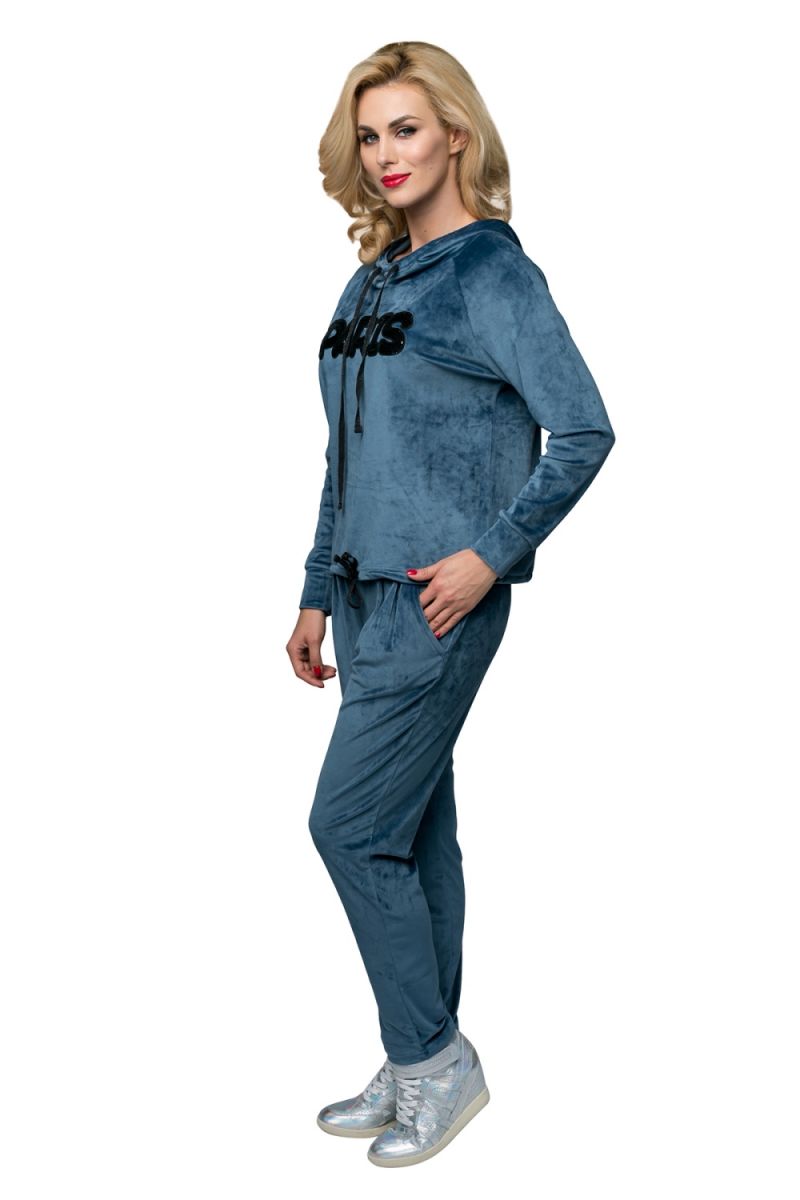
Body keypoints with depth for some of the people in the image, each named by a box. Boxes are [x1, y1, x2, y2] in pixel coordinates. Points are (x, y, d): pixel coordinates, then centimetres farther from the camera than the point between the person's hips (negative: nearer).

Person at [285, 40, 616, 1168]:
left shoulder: (491, 274, -8)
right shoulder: (373, 279, 15)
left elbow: (584, 431, -13)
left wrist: (492, 552, -16)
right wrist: (319, 594, 17)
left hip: (442, 598, -8)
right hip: (371, 590, 8)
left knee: (351, 825, -7)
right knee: (414, 831, 13)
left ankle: (434, 1058, 10)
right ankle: (423, 1067, 25)